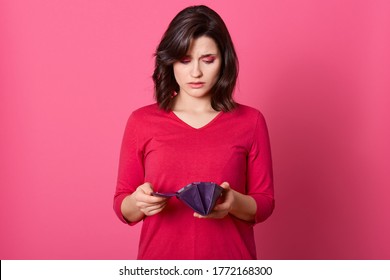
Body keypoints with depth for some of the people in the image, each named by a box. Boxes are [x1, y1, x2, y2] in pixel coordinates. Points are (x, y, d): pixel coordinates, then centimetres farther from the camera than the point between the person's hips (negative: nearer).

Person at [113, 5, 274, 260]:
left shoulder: (250, 122, -4)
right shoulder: (142, 122, -3)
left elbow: (264, 204, -1)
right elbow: (122, 207, 0)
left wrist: (234, 203, -20)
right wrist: (138, 202, -20)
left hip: (229, 259, 0)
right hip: (161, 257, 0)